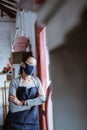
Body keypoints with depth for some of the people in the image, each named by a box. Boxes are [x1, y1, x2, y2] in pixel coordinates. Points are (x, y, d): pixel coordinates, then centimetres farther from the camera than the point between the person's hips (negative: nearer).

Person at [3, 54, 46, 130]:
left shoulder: (36, 80, 0)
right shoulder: (15, 82, -13)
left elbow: (43, 98, -12)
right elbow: (13, 108, -18)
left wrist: (22, 103, -18)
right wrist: (34, 102, -12)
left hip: (32, 122, 3)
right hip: (16, 123, -3)